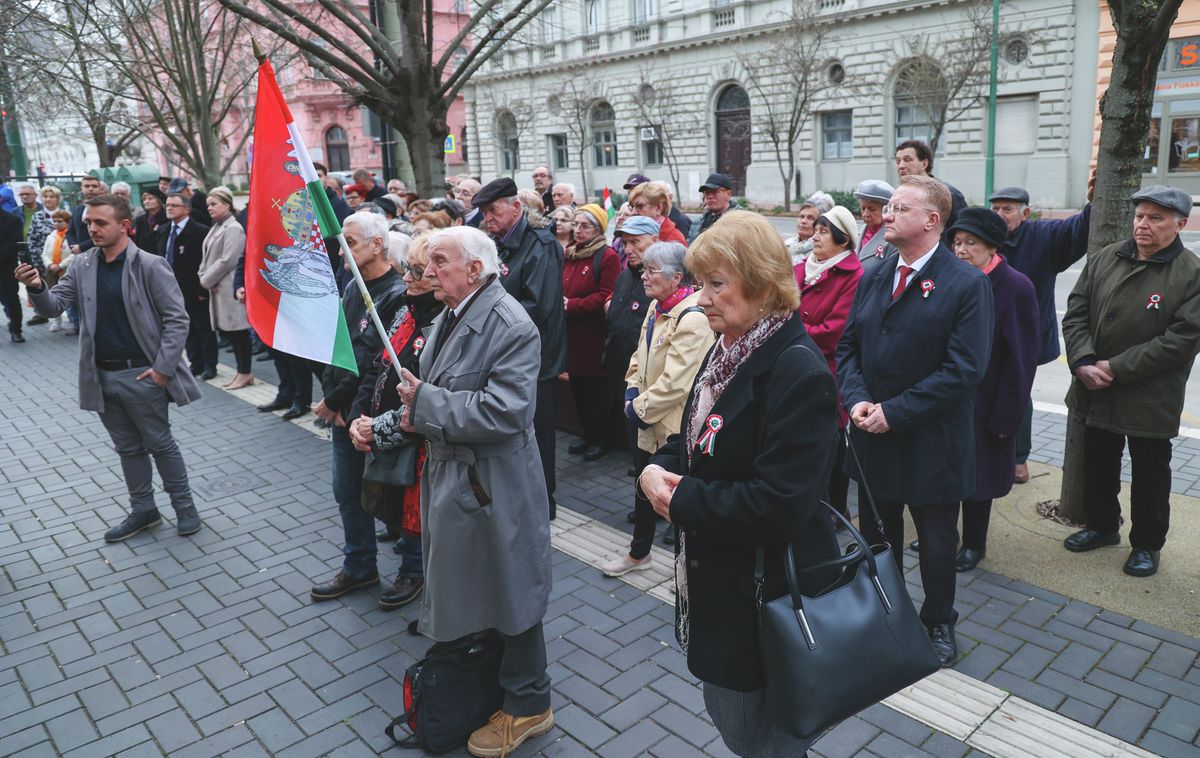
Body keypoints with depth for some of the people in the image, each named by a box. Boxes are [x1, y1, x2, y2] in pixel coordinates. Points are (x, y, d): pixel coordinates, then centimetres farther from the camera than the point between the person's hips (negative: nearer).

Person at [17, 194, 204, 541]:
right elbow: (53, 307, 1)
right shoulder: (82, 266, 4)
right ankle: (143, 511, 29)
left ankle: (184, 507, 21)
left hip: (141, 374, -5)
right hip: (102, 376, 5)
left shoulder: (150, 265, -11)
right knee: (128, 448, 16)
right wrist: (37, 288, -21)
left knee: (160, 444, 6)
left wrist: (163, 368, -15)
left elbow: (177, 319, -12)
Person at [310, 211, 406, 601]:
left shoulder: (396, 294, -19)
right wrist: (331, 397, -3)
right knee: (347, 491, 16)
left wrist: (334, 401, -14)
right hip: (343, 411, 8)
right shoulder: (353, 288, 7)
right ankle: (359, 567, 33)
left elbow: (373, 363, -22)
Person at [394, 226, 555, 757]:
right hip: (450, 472, 9)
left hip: (492, 486, -9)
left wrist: (425, 403, -21)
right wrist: (418, 409, -1)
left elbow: (503, 413, -29)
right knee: (466, 587, 22)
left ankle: (528, 705, 26)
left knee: (508, 593, 7)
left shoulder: (511, 325, -21)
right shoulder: (451, 314, 7)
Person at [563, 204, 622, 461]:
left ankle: (601, 439, 19)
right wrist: (558, 301, -2)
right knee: (577, 387, 14)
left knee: (596, 389, 4)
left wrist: (571, 305, -17)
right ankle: (587, 434, 30)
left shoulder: (607, 257, -11)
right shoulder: (568, 254, 13)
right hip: (570, 334, 7)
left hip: (593, 336, -7)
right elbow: (559, 287, 20)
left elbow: (606, 297, -18)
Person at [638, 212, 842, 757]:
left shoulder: (799, 372, -24)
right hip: (716, 585, 9)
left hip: (767, 597, -8)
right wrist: (658, 471, -8)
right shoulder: (728, 350, 4)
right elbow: (691, 438, 13)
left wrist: (681, 501, -20)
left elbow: (778, 504, -29)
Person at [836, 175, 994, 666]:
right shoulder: (873, 278, 6)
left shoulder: (967, 285, -13)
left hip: (931, 442, -5)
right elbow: (848, 346, 8)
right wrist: (857, 399, -10)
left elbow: (963, 369, -18)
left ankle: (938, 622, 37)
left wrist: (895, 412, -20)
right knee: (876, 536, 18)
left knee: (937, 542, 14)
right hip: (873, 437, 5)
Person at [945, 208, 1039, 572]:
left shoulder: (1016, 287, -12)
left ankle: (974, 544, 27)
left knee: (976, 472, 9)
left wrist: (1005, 415, -13)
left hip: (984, 404, -4)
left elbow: (1021, 358, -11)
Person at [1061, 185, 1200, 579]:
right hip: (1096, 391, 4)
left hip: (1150, 399, -4)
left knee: (1149, 475, 12)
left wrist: (1116, 367, -20)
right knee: (1098, 466, 19)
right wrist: (1083, 363, -14)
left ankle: (1147, 544, 30)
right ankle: (1102, 526, 40)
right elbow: (1076, 313, 0)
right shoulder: (1103, 259, 1)